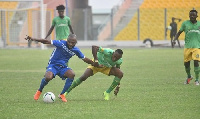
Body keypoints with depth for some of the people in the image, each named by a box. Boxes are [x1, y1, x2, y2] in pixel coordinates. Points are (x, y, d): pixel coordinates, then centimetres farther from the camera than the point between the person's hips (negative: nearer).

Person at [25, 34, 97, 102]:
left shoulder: (76, 50, -1)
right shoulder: (61, 43, -15)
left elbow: (85, 59, 13)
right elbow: (47, 41, -18)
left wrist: (95, 64, 16)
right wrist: (33, 39, -24)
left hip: (62, 67, 4)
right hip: (53, 65, -4)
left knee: (72, 74, -28)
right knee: (48, 77, -34)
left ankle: (62, 94, -11)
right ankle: (39, 91, 0)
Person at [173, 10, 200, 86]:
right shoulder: (185, 23, 3)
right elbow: (179, 32, 8)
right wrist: (174, 39, -8)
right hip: (187, 46, 1)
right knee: (186, 63, 4)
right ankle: (189, 76, 32)